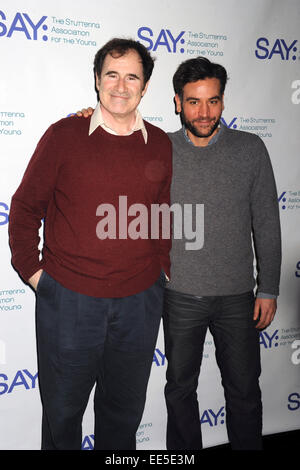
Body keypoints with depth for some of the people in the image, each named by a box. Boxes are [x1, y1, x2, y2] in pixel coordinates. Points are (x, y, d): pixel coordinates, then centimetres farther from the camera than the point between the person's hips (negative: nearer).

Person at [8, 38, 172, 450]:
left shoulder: (161, 145, 3)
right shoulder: (64, 135, -4)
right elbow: (25, 206, 1)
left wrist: (165, 270, 6)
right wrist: (31, 269, -3)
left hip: (139, 301, 2)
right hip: (67, 297, -2)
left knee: (124, 411, 20)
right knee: (62, 410, 17)